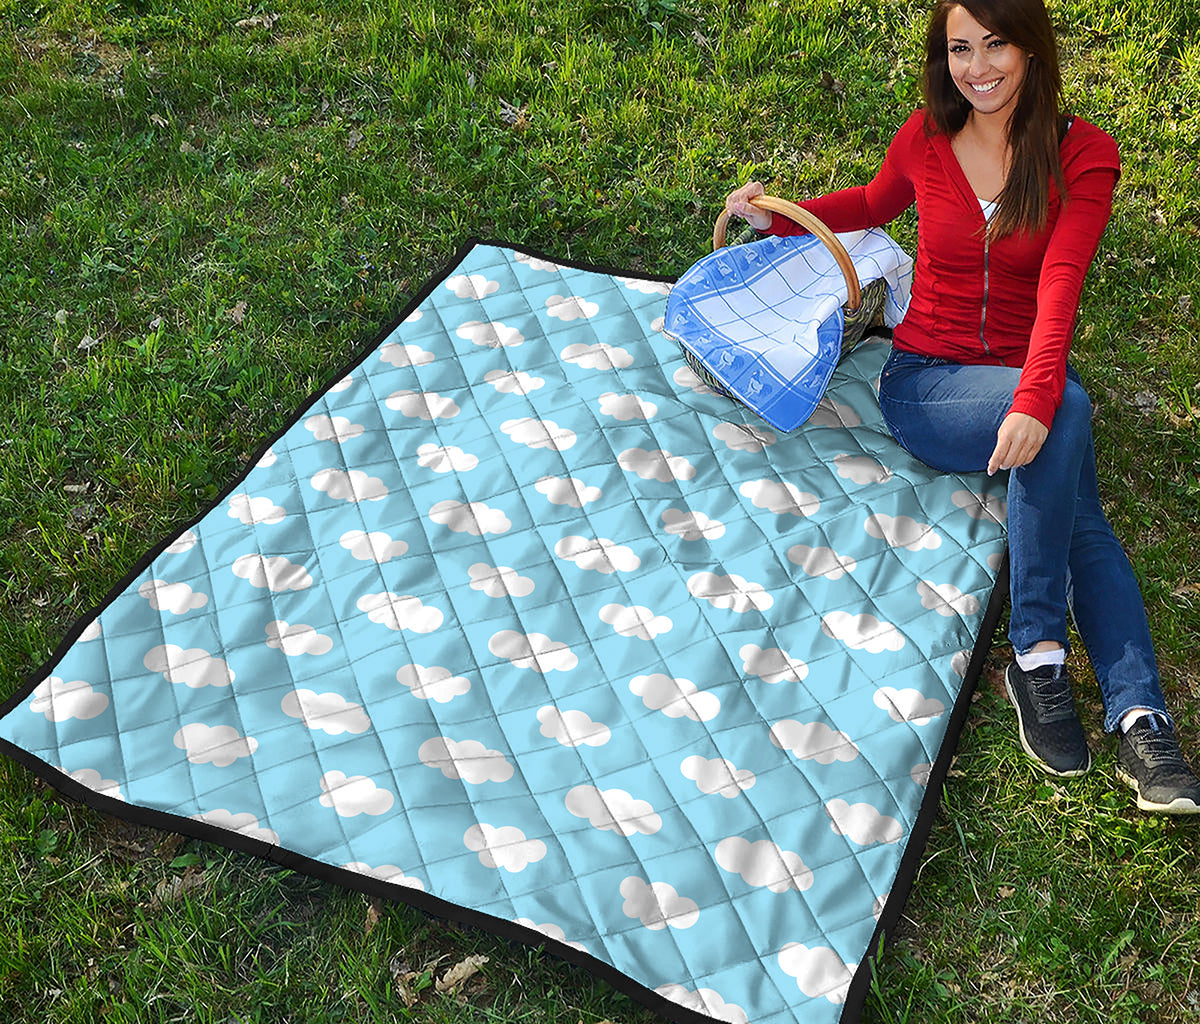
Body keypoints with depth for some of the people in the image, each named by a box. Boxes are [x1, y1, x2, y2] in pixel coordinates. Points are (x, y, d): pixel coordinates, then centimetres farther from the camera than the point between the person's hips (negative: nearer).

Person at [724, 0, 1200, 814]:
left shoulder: (1083, 154, -4)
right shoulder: (924, 141, 2)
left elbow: (1059, 288, -19)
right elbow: (875, 205, 26)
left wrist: (1034, 400, -35)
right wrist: (780, 217, 11)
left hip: (1025, 383, 1)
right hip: (925, 381, -1)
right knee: (1069, 410, -32)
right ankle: (1038, 650, -30)